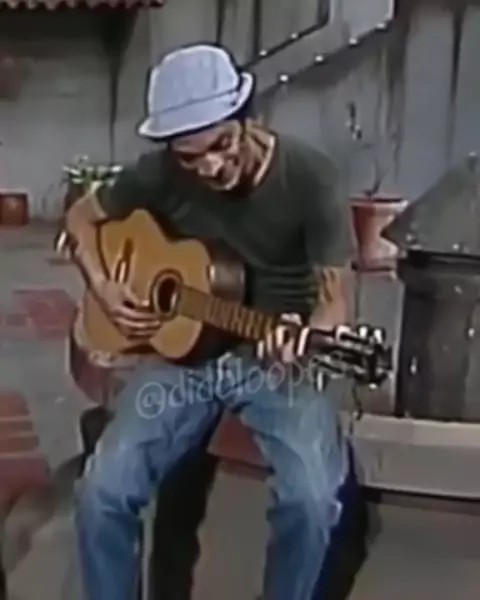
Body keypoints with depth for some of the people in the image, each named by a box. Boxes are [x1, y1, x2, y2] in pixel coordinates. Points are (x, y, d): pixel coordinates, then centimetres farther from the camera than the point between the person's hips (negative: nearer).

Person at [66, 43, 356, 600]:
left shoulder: (309, 177, -14)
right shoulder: (160, 172, -7)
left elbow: (334, 297, -10)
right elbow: (82, 215, 12)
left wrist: (306, 340, -33)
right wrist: (104, 289, -5)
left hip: (276, 361, -2)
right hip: (183, 353, 2)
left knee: (312, 499, -26)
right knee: (101, 492, -18)